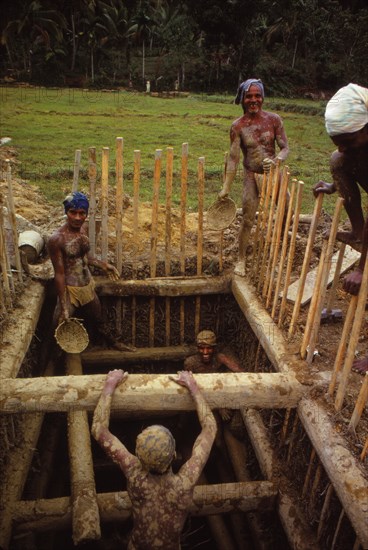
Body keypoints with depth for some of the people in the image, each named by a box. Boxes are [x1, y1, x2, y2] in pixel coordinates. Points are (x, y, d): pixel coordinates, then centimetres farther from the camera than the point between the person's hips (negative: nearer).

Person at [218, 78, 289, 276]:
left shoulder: (273, 119, -6)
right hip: (252, 177, -2)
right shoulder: (238, 126, -8)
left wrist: (275, 160, -29)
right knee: (247, 220, -1)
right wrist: (226, 187, -11)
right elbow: (233, 157, -9)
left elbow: (285, 148, -6)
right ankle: (241, 260, 16)